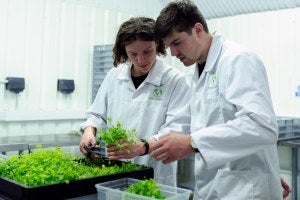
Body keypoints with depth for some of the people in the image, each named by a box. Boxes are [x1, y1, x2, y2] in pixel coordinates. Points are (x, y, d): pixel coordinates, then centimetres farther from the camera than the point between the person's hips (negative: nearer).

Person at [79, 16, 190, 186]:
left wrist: (142, 147, -34)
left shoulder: (175, 80, -10)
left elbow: (176, 130, -18)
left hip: (155, 177, -3)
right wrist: (89, 131, -10)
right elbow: (98, 114, 11)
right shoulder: (114, 75, 3)